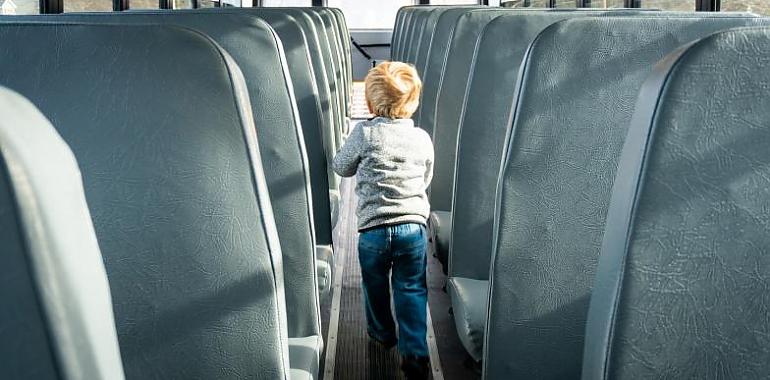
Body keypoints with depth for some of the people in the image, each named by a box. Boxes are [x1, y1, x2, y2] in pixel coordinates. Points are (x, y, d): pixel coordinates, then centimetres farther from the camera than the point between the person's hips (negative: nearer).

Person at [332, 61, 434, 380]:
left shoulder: (365, 133, -9)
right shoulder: (422, 139, 1)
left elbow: (341, 167, 6)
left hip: (373, 228, -1)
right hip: (414, 225, 2)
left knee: (375, 285, 21)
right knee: (412, 291, 9)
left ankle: (382, 333, 41)